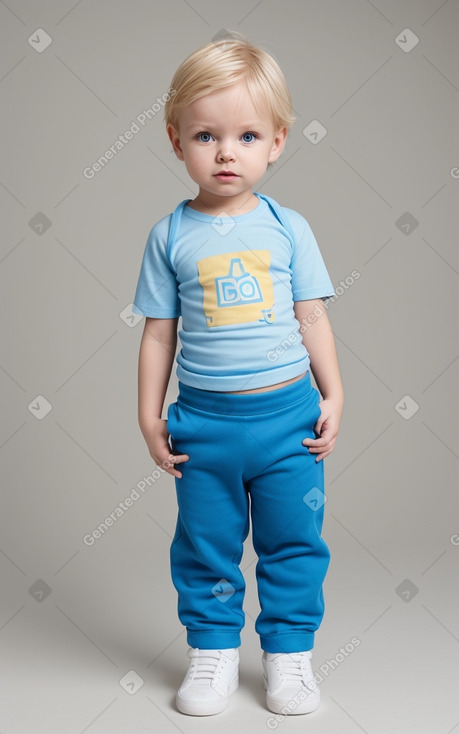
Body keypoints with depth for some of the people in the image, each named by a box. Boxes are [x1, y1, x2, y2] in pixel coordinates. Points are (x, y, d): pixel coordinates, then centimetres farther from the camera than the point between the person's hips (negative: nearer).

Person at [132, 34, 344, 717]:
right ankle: (213, 649, 31)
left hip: (288, 414, 0)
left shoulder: (288, 227, 0)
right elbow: (159, 332, 2)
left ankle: (289, 650, 27)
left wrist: (333, 396, 1)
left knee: (294, 542, 9)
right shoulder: (171, 235, -1)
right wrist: (149, 415, 1)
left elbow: (313, 317, 4)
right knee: (206, 547, 12)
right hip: (203, 422, 0)